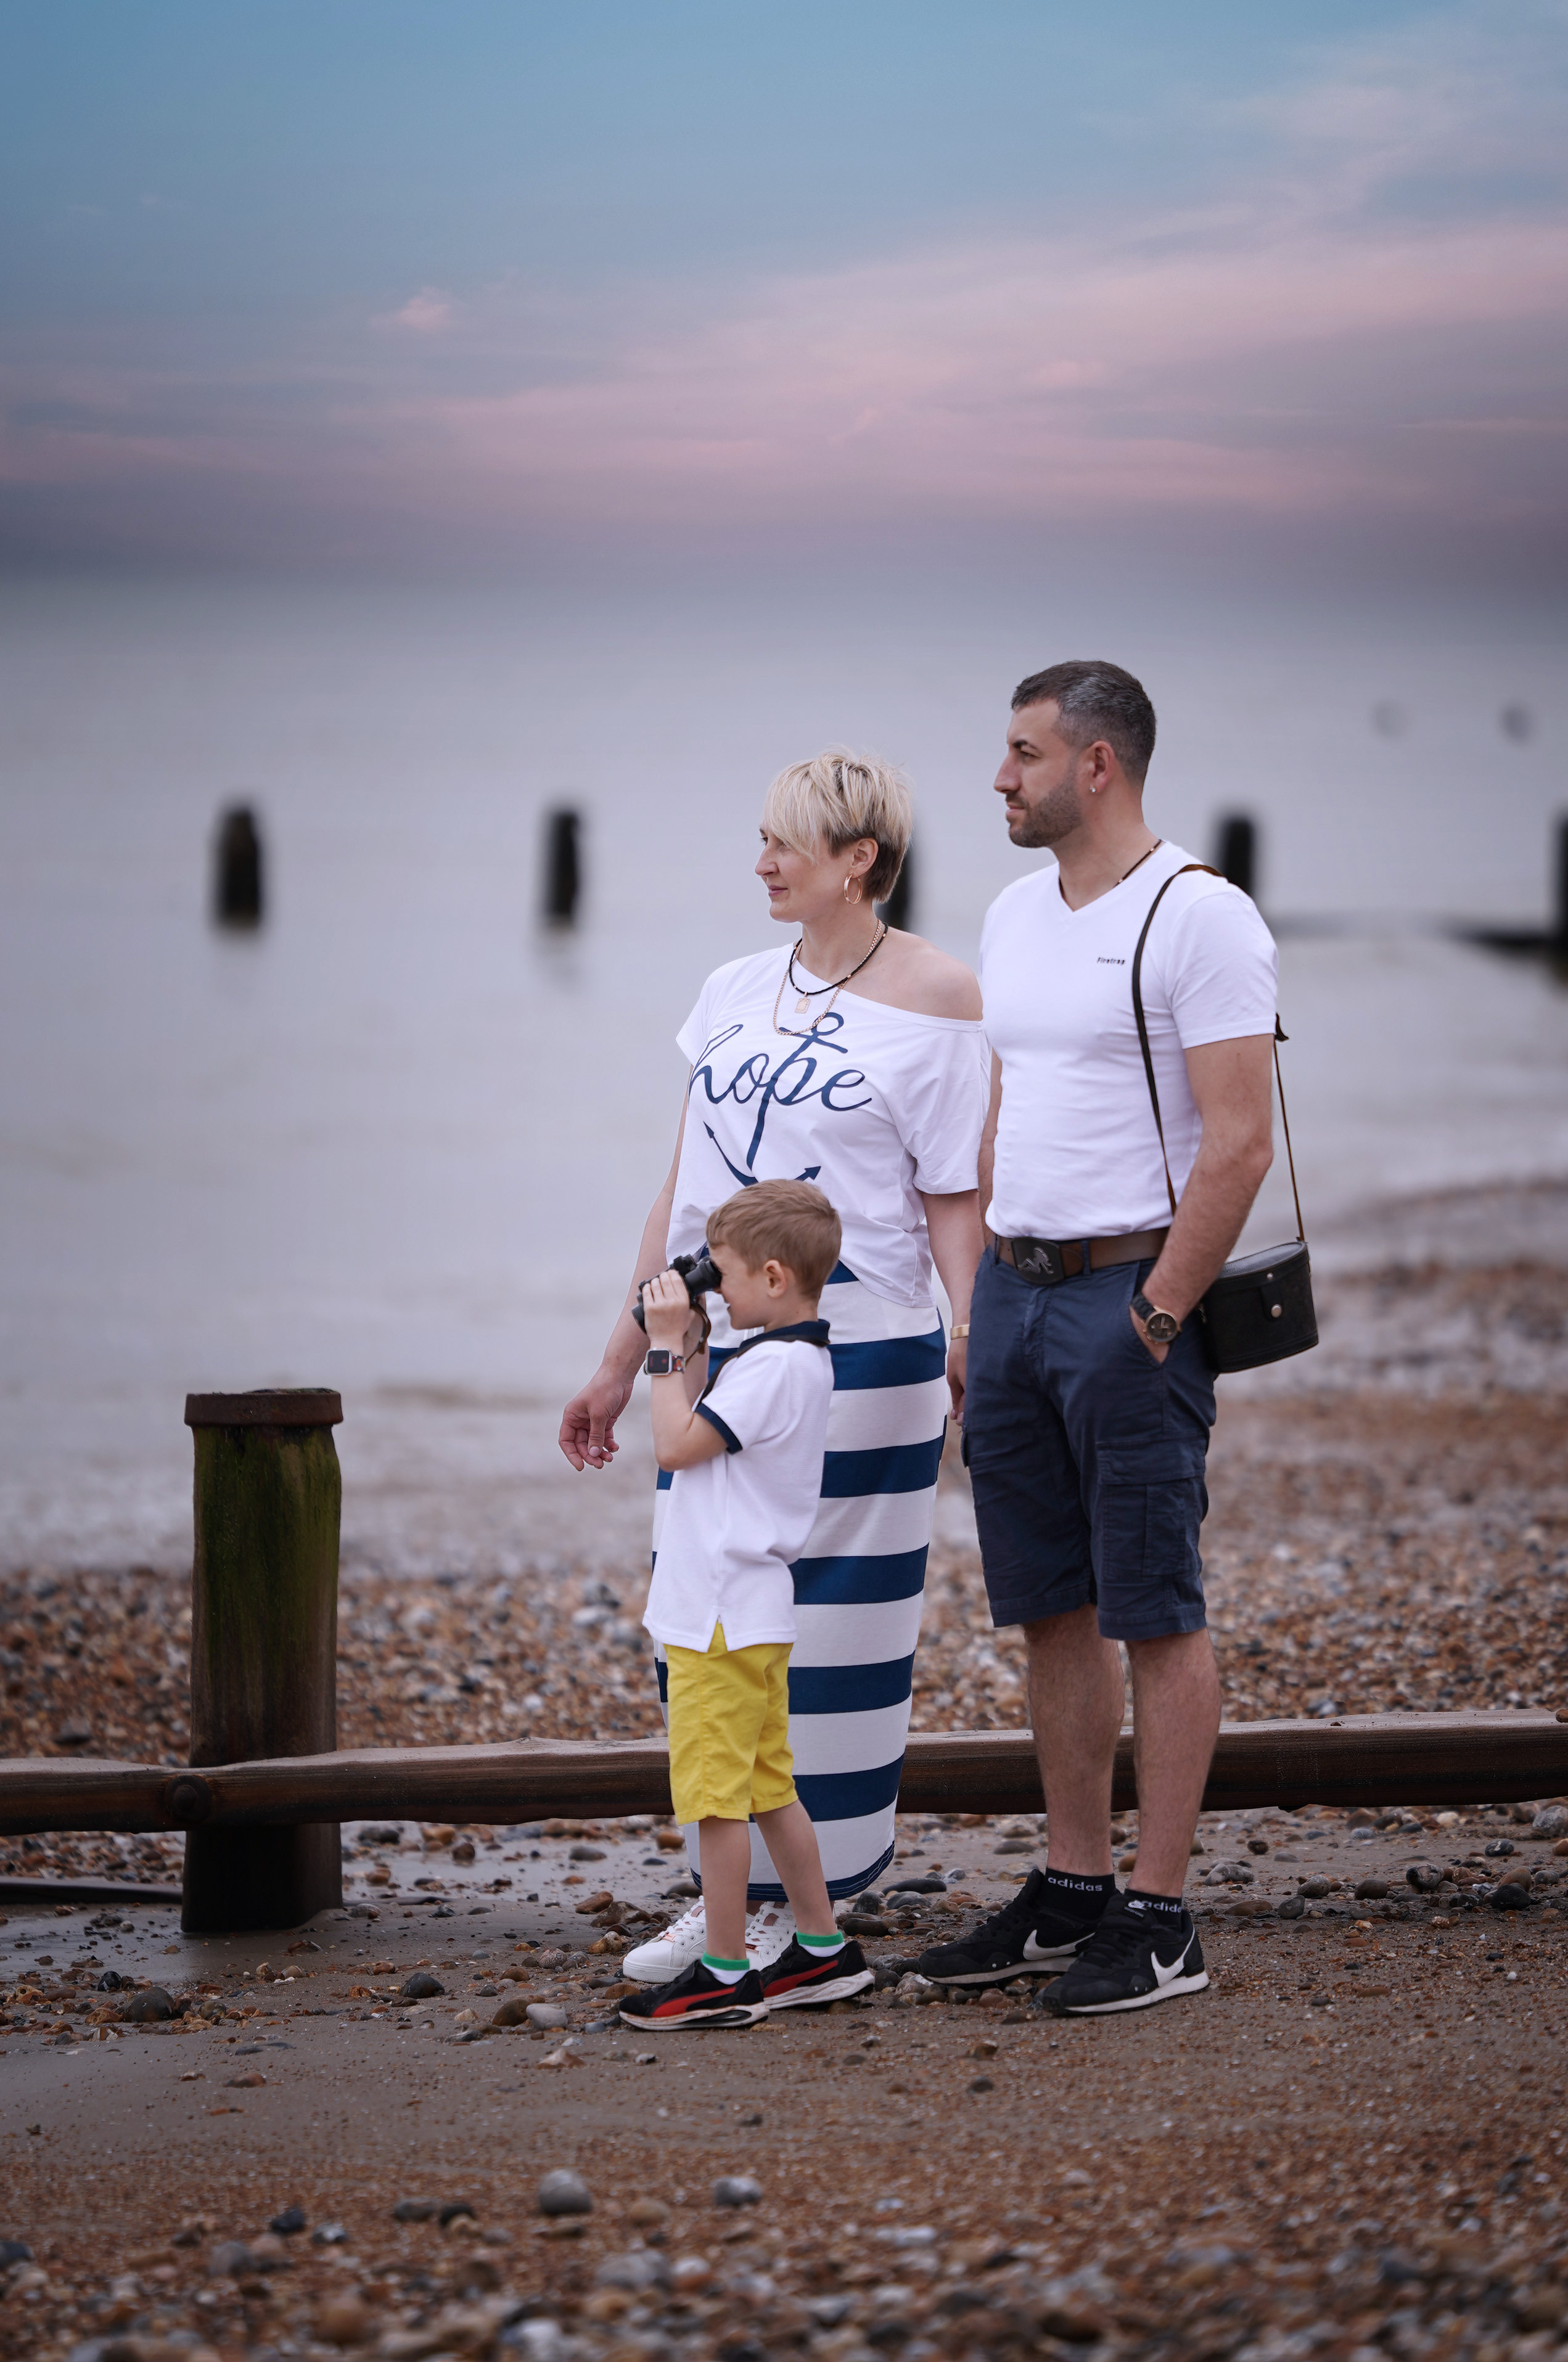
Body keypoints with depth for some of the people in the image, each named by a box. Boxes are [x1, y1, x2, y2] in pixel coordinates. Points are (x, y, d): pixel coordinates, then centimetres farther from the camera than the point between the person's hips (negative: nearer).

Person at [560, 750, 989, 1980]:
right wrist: (622, 1361, 18)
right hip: (715, 1350, 6)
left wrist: (976, 1350, -15)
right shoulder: (736, 990, 13)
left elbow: (957, 1203, -4)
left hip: (857, 1357, -6)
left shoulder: (936, 996, -3)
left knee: (825, 1632, -1)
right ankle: (728, 1891, 17)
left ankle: (812, 1908, 9)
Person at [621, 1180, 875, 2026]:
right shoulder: (797, 1359, 13)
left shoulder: (773, 1366, -19)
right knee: (767, 1787, 16)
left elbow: (676, 1445, -18)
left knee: (714, 1794, -5)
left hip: (723, 1616, -10)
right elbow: (701, 1439, 18)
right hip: (753, 1609, 10)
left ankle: (725, 1976, -1)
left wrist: (670, 1347, -10)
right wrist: (689, 1350, 11)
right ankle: (823, 1948, 21)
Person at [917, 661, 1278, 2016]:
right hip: (1015, 1290, 8)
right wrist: (984, 1305, 14)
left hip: (1135, 1296, -8)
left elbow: (1239, 1144, -16)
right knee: (1052, 1609, 11)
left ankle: (1161, 1921, 1)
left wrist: (1155, 1320, -17)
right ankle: (1073, 1892, 19)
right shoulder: (1016, 917, 14)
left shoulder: (1201, 917, -12)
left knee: (1154, 1613, -3)